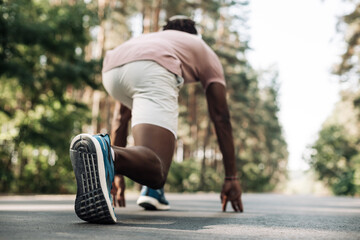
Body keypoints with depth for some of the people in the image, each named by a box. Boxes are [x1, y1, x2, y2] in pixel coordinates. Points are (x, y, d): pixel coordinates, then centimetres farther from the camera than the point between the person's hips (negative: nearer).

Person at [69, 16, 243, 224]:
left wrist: (116, 175, 47)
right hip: (152, 70, -5)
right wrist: (232, 177, 28)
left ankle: (152, 191, 21)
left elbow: (123, 114, 42)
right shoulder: (205, 52, 36)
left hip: (111, 70, 6)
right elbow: (221, 118, 26)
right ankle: (104, 152, -46)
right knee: (156, 171, -13)